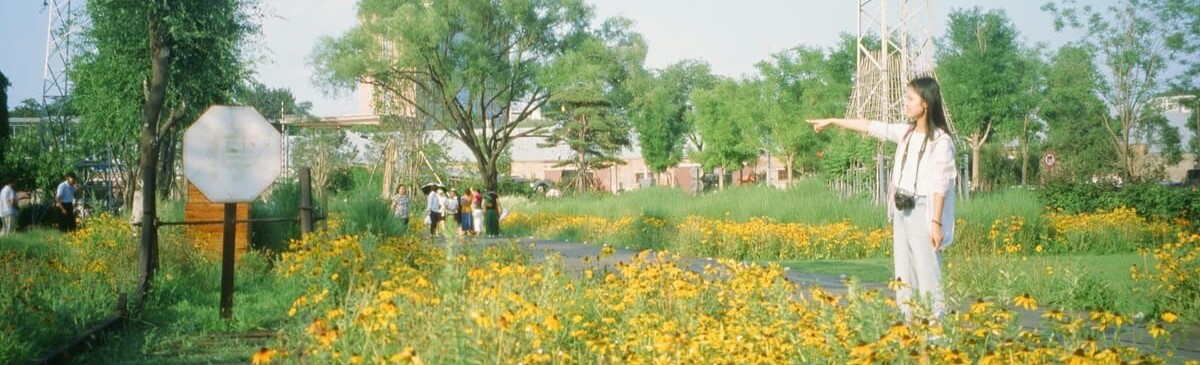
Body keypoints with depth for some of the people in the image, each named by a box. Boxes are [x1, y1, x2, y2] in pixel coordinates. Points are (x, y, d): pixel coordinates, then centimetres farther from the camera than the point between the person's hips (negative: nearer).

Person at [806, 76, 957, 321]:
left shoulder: (941, 141, -11)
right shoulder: (907, 133, 10)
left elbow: (940, 186, -15)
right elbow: (871, 127, 17)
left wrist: (936, 223, -19)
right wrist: (832, 122, 21)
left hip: (923, 212, -8)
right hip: (901, 211, 8)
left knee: (928, 277, -8)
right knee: (903, 278, 9)